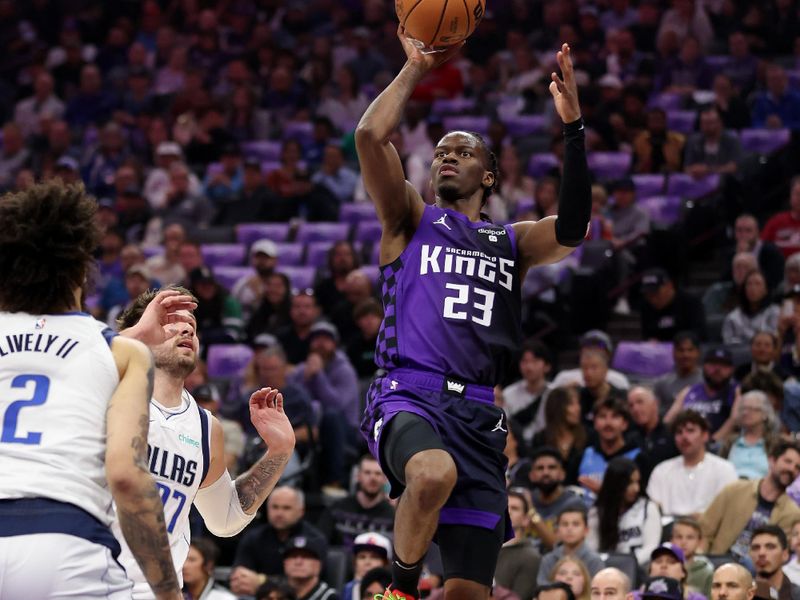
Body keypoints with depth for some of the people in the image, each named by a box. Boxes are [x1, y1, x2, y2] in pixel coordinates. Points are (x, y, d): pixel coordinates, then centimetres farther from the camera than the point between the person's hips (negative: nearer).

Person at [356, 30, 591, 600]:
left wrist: (573, 129, -5)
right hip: (410, 394, -3)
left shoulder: (512, 242, 23)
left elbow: (571, 231, 1)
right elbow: (370, 136, 1)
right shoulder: (412, 220, 17)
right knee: (434, 473, -38)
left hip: (478, 412, 3)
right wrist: (416, 69, 5)